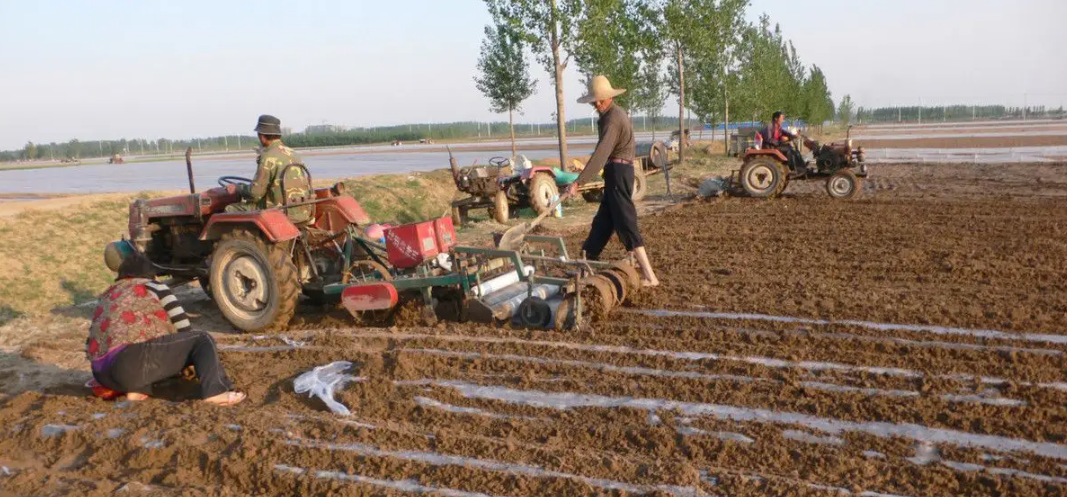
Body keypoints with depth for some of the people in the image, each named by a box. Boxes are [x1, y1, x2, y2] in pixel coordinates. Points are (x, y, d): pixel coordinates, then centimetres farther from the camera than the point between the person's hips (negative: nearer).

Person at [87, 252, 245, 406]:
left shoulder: (107, 297, 29)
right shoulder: (153, 287, 12)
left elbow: (90, 344, 26)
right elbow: (183, 326, 10)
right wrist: (186, 362, 26)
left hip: (102, 374, 7)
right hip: (132, 360, -7)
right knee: (202, 341, 3)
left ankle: (136, 388, 6)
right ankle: (215, 392, -21)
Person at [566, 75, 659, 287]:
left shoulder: (613, 118, -17)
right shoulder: (615, 113, 16)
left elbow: (600, 154, -27)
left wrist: (578, 182, -32)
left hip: (617, 171, -10)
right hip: (619, 171, 10)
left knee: (625, 223, -11)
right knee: (602, 221, 16)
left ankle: (649, 276, -13)